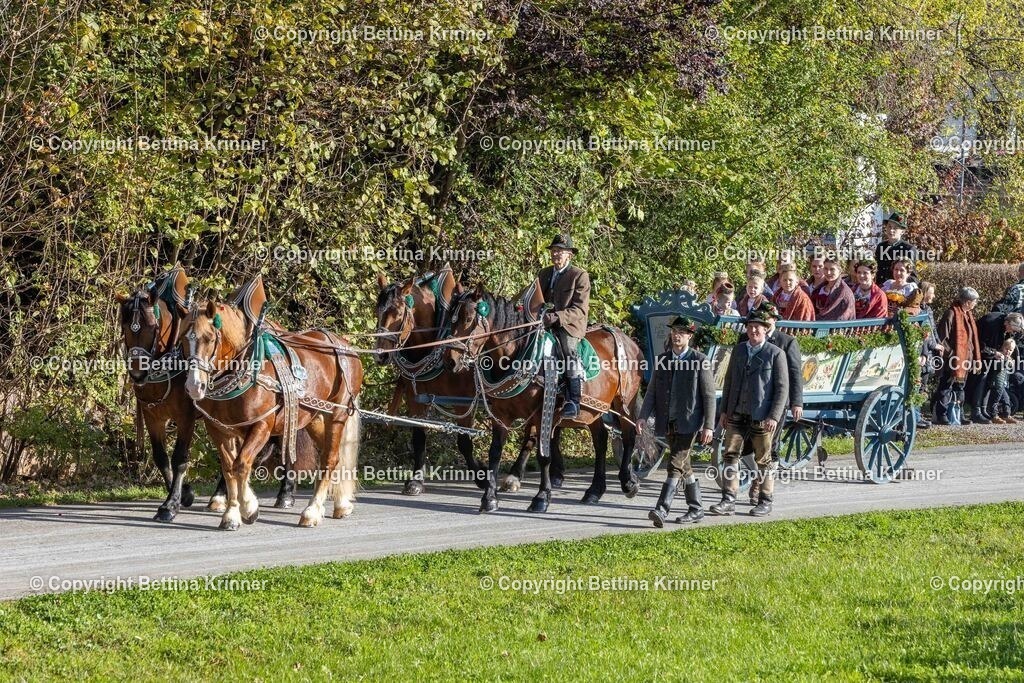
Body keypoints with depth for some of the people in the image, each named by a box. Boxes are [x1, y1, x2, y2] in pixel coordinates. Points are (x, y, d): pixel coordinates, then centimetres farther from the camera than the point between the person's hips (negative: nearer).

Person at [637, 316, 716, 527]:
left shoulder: (700, 361, -4)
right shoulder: (662, 360, 11)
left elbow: (709, 396, -5)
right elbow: (652, 391, 10)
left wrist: (708, 426, -11)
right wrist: (643, 416, -3)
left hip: (688, 422, -6)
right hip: (668, 423, 6)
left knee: (675, 465, -14)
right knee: (684, 467, 13)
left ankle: (662, 509, -22)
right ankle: (696, 509, 22)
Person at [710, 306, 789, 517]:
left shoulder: (776, 354, -5)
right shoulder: (738, 350, 10)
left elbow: (782, 388, -6)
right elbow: (729, 381, 15)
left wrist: (774, 416, -13)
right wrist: (725, 410, 10)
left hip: (762, 417, -4)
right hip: (737, 413, 4)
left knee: (763, 459, 5)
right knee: (730, 454, -2)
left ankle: (765, 502, 16)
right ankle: (728, 501, 1)